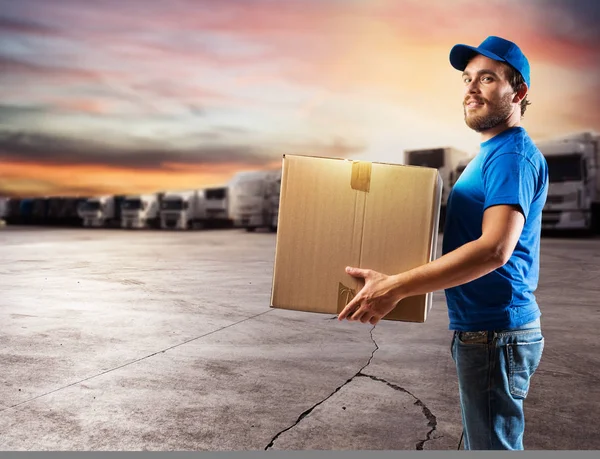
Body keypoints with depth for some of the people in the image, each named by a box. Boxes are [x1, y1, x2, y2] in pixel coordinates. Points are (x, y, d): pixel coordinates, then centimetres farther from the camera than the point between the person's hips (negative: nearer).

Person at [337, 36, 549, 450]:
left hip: (494, 333, -10)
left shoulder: (513, 155, -15)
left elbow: (495, 248, -28)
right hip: (483, 328, 10)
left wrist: (396, 287, -30)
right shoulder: (490, 153, 16)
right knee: (483, 438, 21)